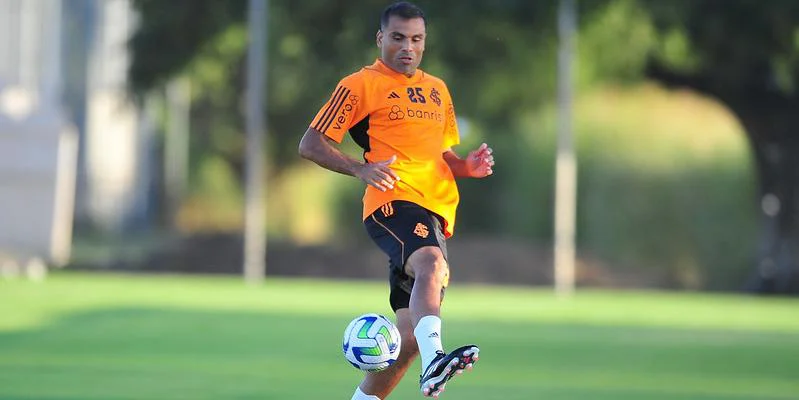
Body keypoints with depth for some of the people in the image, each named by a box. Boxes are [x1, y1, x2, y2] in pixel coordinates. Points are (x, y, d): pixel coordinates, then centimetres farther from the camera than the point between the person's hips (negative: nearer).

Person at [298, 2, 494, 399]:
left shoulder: (437, 89, 23)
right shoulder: (360, 85, 3)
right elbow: (311, 144, -1)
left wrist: (466, 166, 10)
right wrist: (361, 169, -17)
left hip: (435, 211, 7)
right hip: (394, 203, -7)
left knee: (408, 336, 2)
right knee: (432, 265, -38)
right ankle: (435, 361, -58)